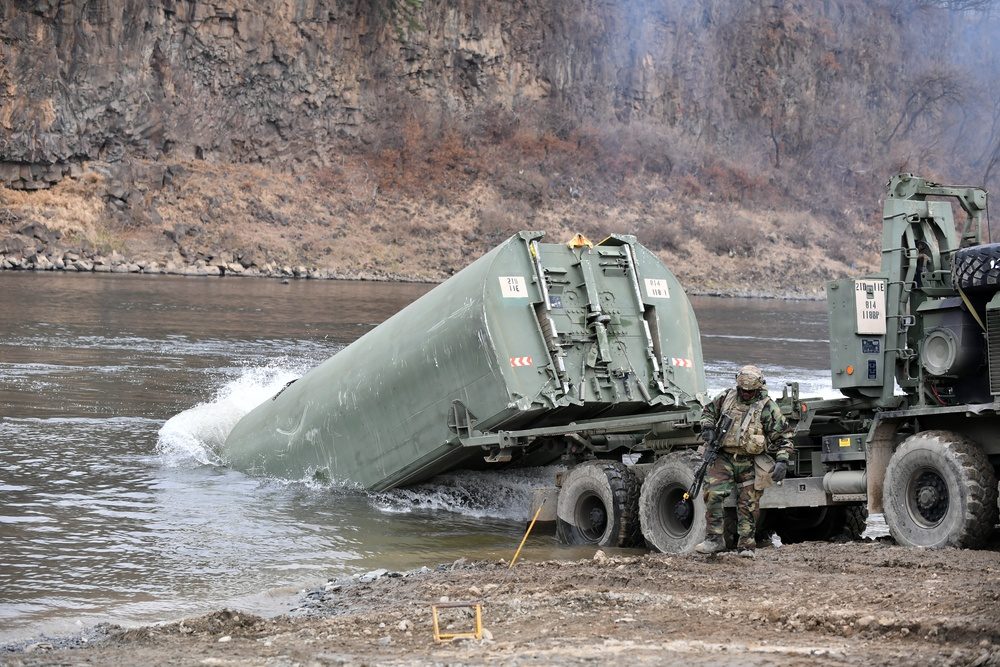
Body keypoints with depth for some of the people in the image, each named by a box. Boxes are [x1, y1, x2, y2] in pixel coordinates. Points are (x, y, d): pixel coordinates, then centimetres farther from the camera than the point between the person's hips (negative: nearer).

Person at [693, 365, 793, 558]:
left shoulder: (767, 408, -4)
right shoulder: (727, 397, 6)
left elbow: (783, 437, -2)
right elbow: (708, 411, 22)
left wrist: (782, 461, -13)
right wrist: (708, 428, 2)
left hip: (750, 464, -2)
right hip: (724, 458, 2)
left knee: (748, 505, 2)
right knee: (712, 495, -12)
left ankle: (746, 545, 12)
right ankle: (714, 539, -6)